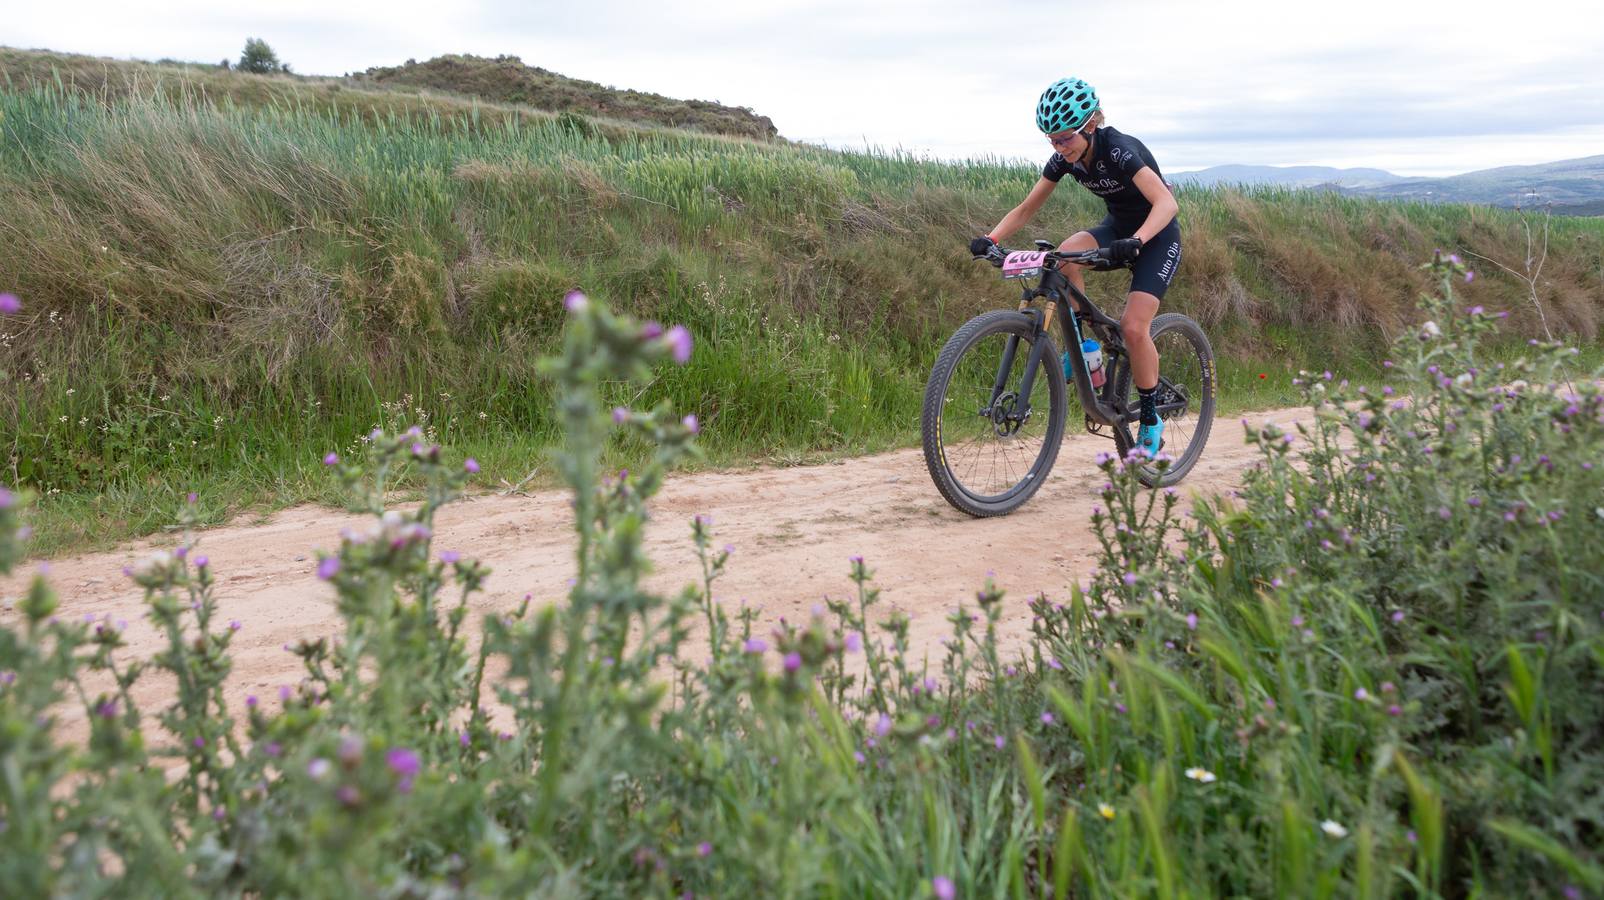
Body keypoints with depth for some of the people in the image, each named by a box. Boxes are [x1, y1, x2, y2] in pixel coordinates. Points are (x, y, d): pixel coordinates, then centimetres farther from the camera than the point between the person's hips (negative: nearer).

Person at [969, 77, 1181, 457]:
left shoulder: (1119, 150, -29)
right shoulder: (1064, 159, -10)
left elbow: (1166, 202, -40)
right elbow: (1026, 209, -6)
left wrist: (1135, 241, -58)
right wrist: (990, 239, -23)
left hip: (1157, 236, -5)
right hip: (1116, 227, 6)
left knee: (1133, 328, -19)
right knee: (1065, 257, -29)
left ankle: (1151, 421, 1)